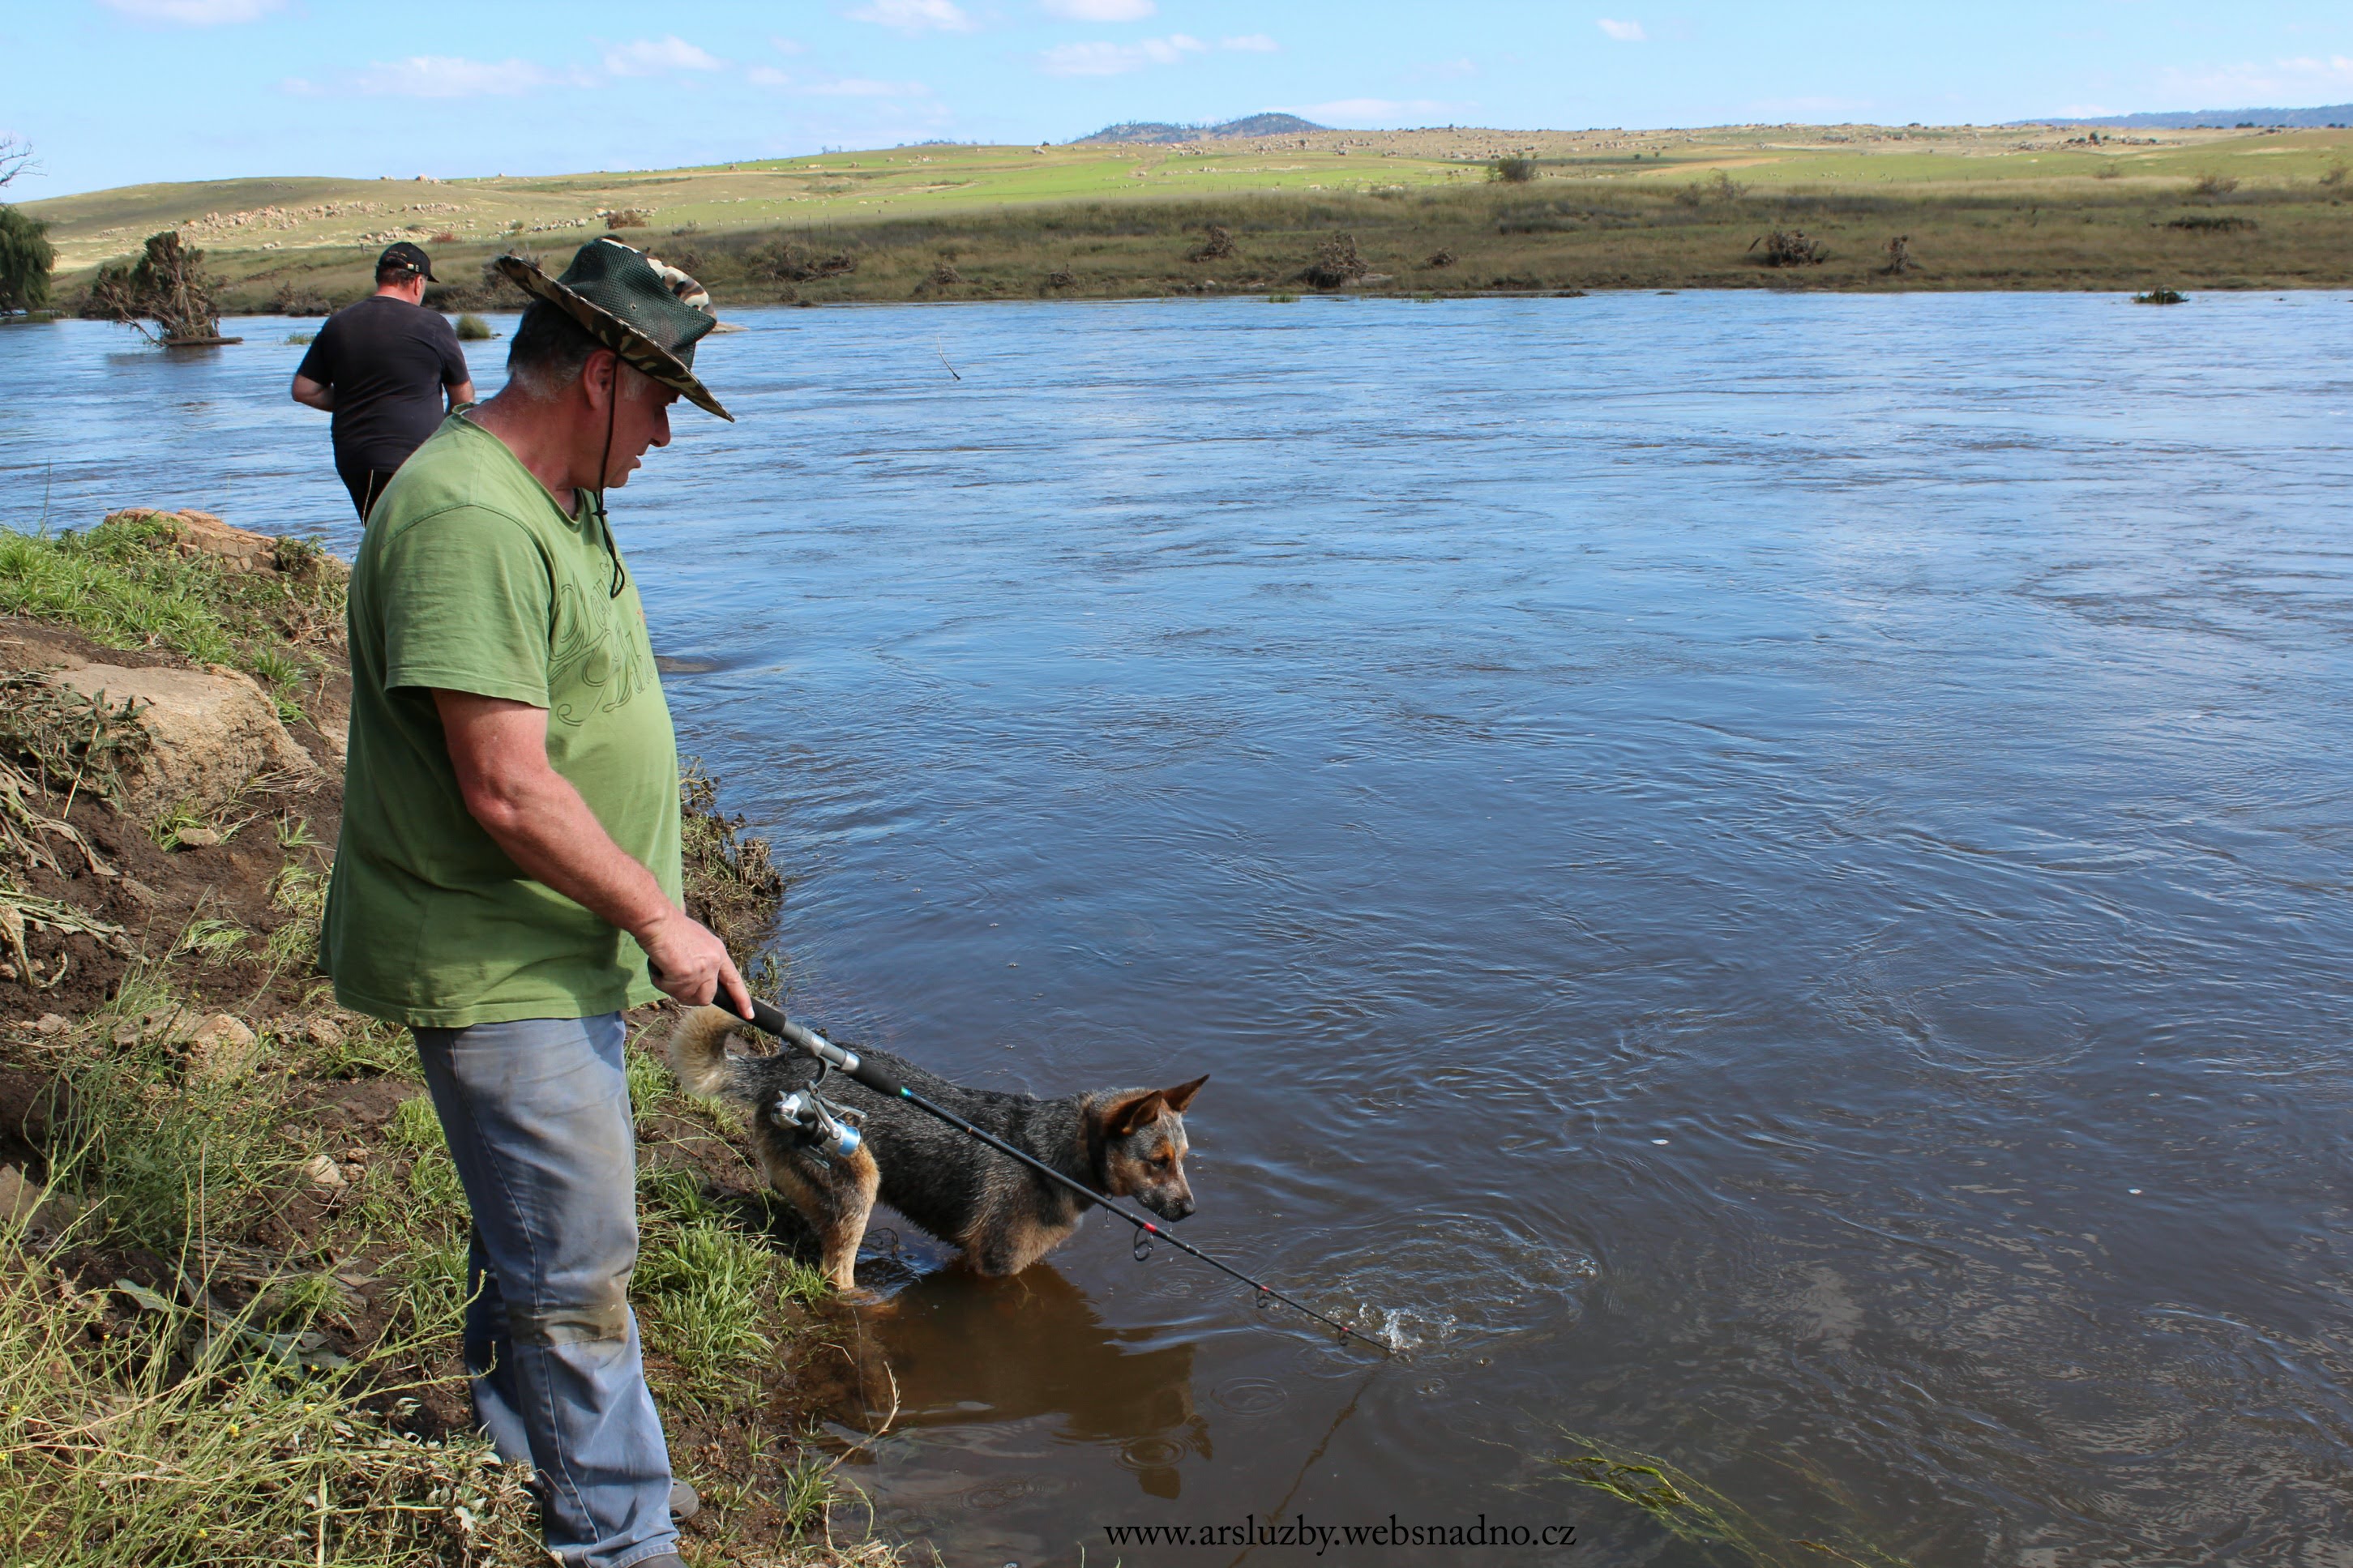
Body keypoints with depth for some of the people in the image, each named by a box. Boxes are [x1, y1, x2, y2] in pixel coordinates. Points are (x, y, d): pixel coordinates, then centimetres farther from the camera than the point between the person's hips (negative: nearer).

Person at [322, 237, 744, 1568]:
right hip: (493, 969, -10)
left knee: (544, 1230, 23)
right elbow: (507, 789, -29)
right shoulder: (469, 522, -25)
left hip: (559, 948, 10)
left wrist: (640, 914, 21)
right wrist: (661, 920, -19)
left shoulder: (555, 497, 10)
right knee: (577, 1264, 0)